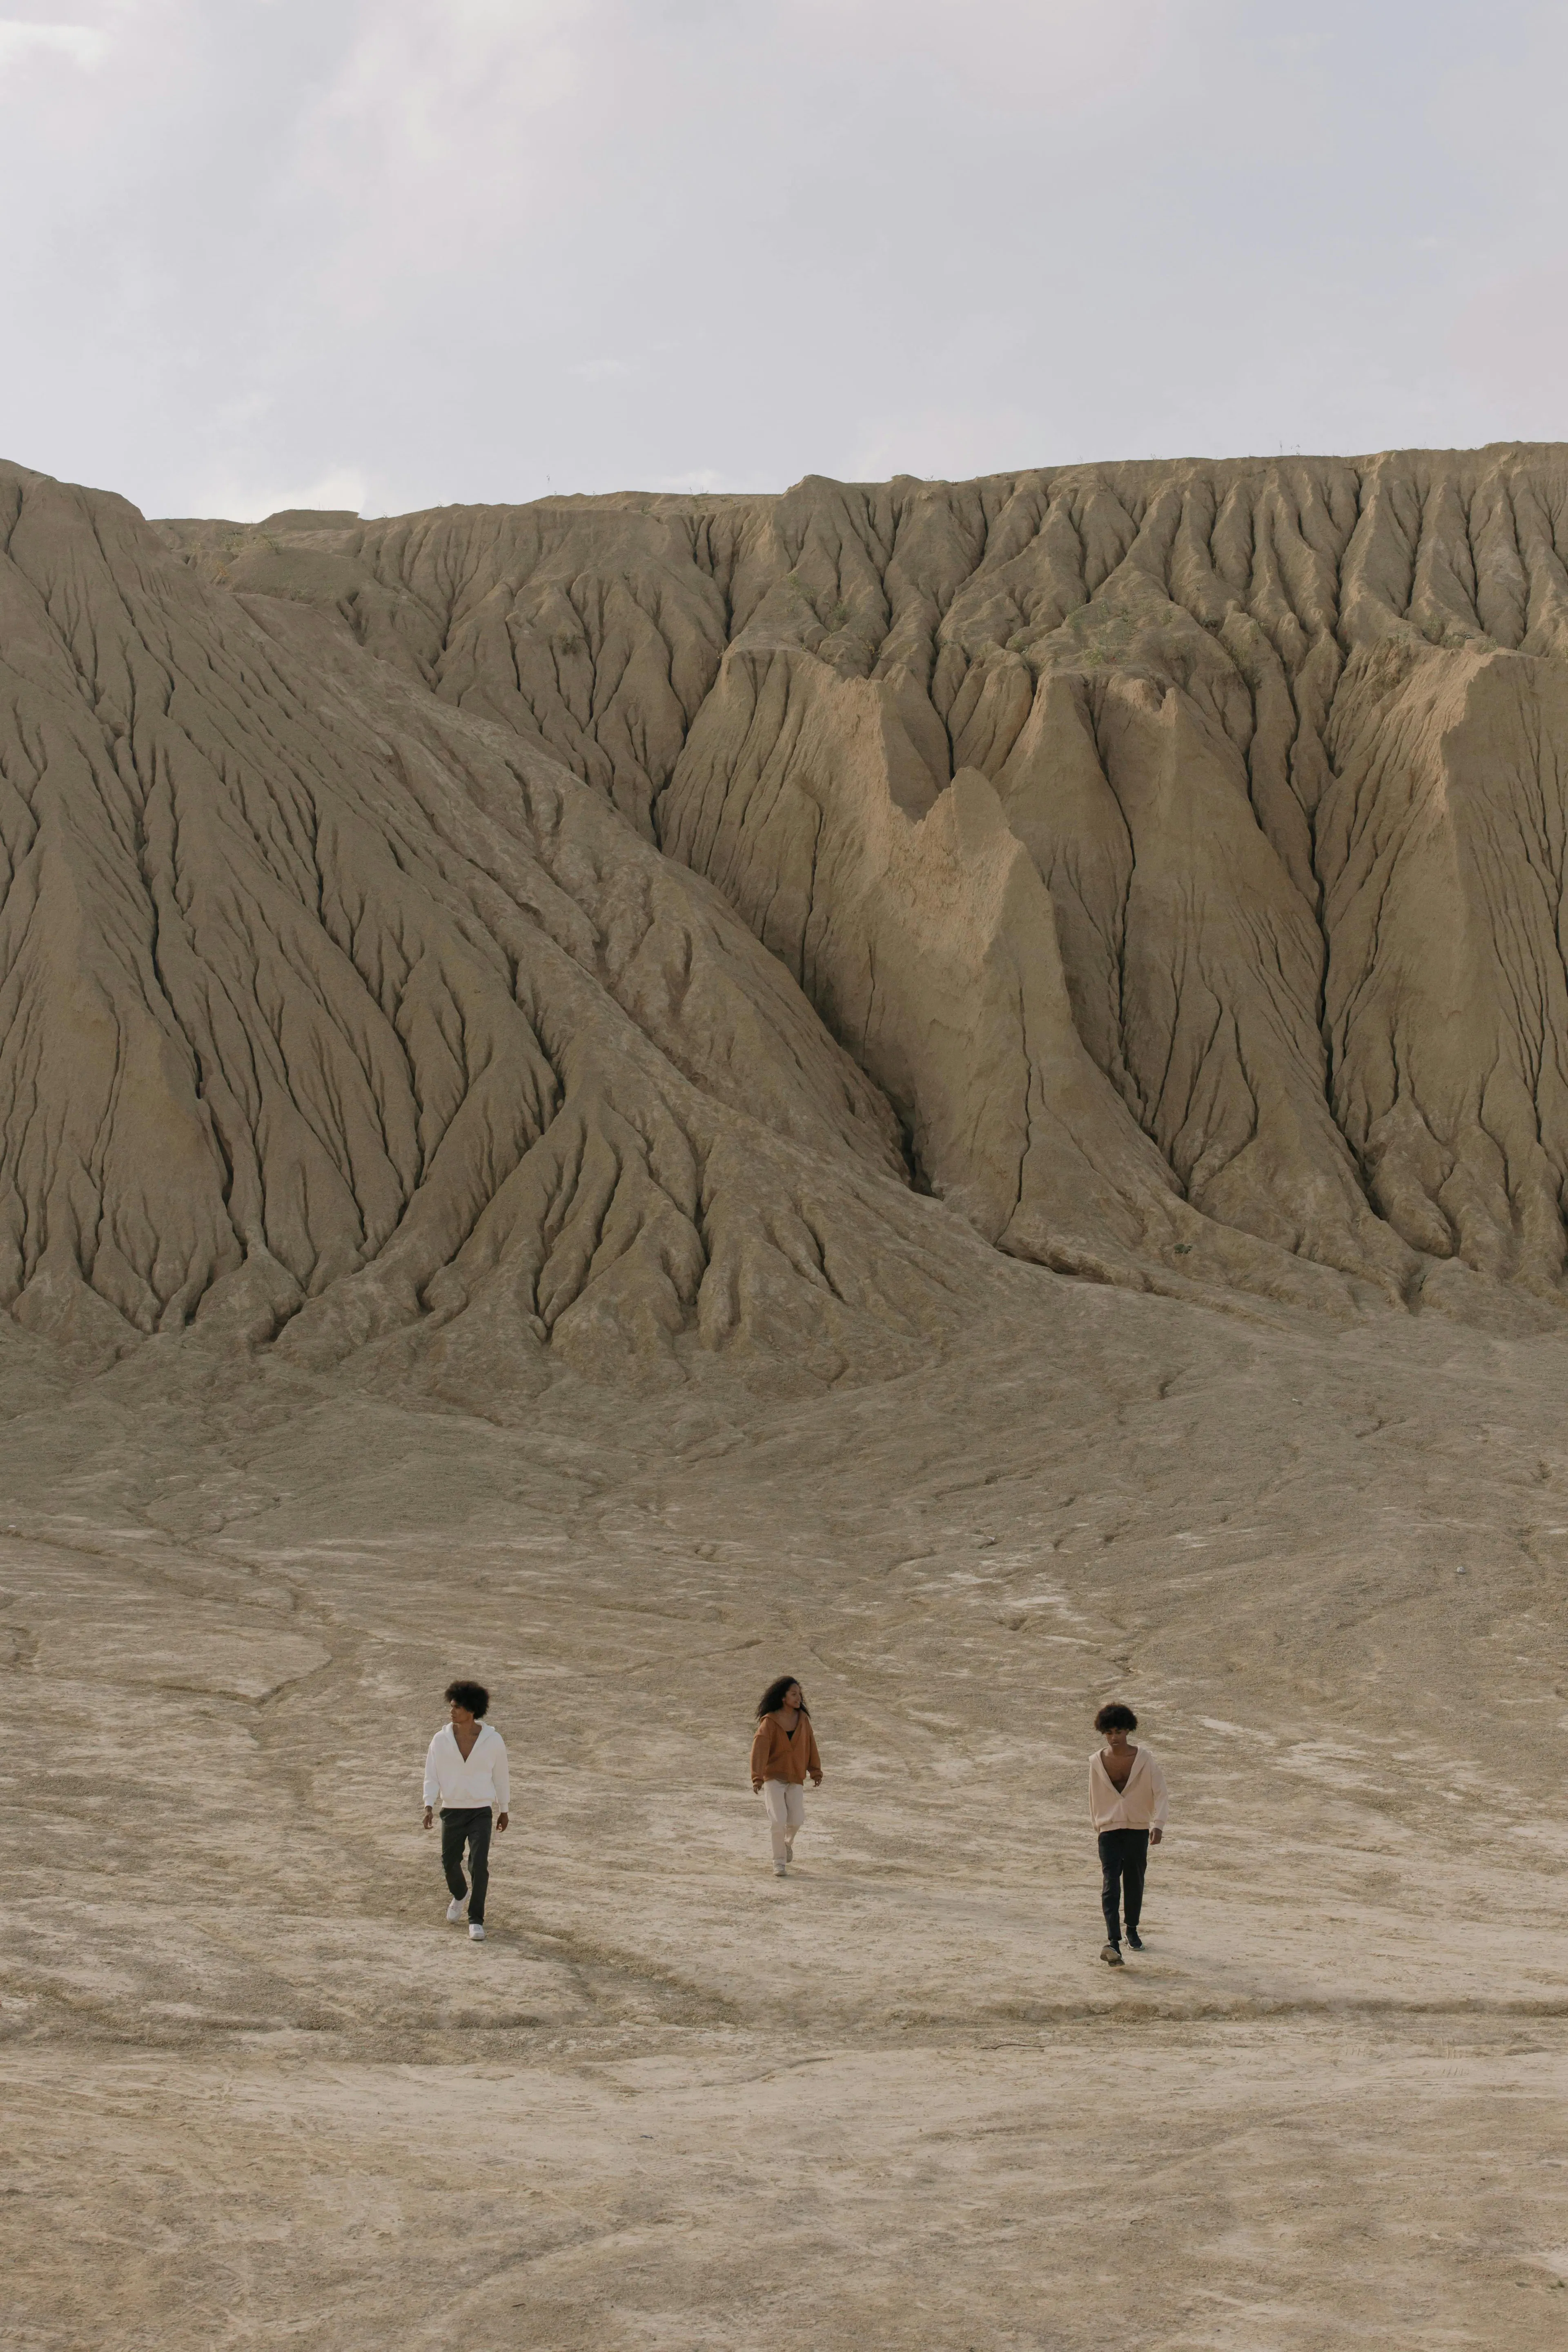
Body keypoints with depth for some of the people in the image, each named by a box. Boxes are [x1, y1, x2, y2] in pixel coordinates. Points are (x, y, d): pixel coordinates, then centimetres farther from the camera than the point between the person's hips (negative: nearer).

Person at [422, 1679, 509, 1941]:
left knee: (479, 1866, -12)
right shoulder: (441, 1740, -5)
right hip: (452, 1810, 2)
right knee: (450, 1863, 10)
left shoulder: (493, 1740, -7)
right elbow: (432, 1776, -1)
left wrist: (504, 1809, 13)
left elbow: (501, 1776, 6)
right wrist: (429, 1806, -14)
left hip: (481, 1811, -2)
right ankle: (460, 1895, 43)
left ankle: (476, 1920, -2)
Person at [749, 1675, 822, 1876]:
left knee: (796, 1819, -6)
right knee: (778, 1820, -11)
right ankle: (779, 1863, 4)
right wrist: (757, 1778, -29)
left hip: (796, 1778, 3)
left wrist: (816, 1772, 7)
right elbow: (760, 1749, -20)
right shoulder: (769, 1721, -12)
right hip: (774, 1777, -3)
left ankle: (788, 1842, 29)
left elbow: (810, 1745, 9)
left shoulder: (802, 1719, 2)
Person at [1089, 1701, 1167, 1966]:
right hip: (1110, 1830, 0)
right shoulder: (1097, 1762, -1)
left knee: (1134, 1882, 11)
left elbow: (1159, 1792, -6)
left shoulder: (1144, 1759, -6)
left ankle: (1132, 1930, 34)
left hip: (1138, 1829, 0)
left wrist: (1158, 1824, -17)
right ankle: (1113, 1942, -27)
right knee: (1110, 1884, -15)